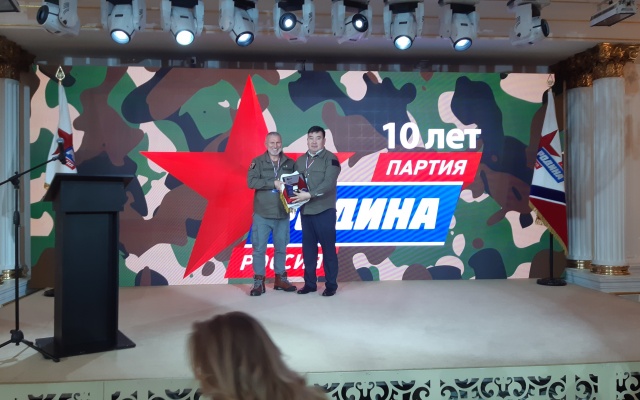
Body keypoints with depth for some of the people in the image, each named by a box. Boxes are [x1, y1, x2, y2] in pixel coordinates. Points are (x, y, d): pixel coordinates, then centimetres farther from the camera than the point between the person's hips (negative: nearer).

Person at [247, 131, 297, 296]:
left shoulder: (290, 163, 6)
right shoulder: (258, 162, 0)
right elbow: (251, 182, -14)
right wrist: (274, 183, -20)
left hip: (283, 214, 2)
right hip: (262, 214, -2)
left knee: (281, 248, 12)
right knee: (259, 248, 1)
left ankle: (280, 279, 24)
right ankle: (258, 282, 11)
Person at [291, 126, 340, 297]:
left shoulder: (331, 159, -5)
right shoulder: (300, 160, 14)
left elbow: (329, 183, -16)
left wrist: (310, 194, -24)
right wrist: (295, 195, -7)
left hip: (324, 211, -5)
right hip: (305, 211, 6)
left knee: (328, 248, 0)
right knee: (308, 248, 10)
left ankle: (331, 284, 9)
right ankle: (310, 283, 19)